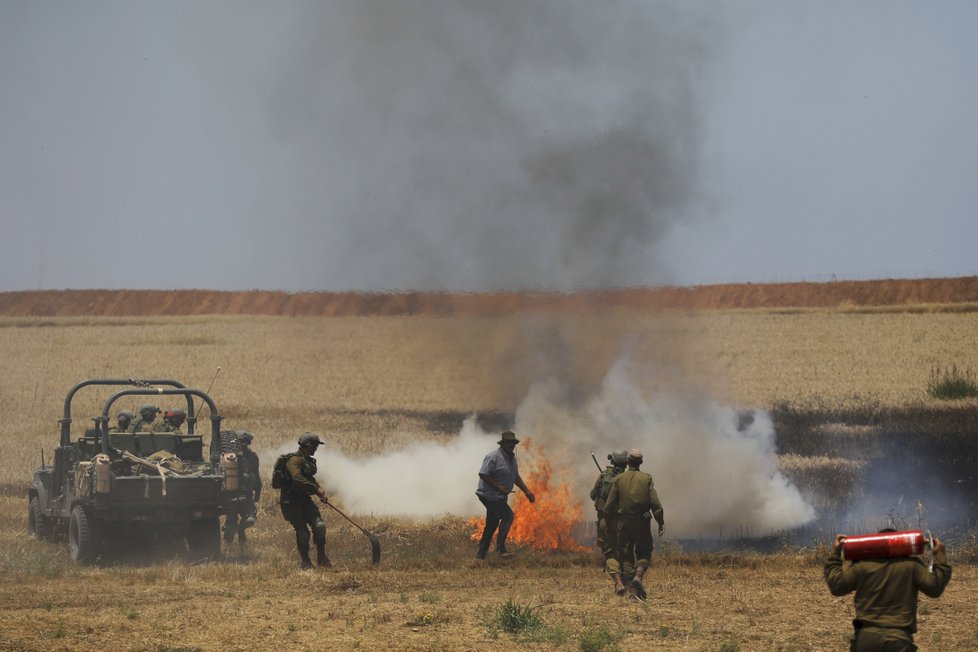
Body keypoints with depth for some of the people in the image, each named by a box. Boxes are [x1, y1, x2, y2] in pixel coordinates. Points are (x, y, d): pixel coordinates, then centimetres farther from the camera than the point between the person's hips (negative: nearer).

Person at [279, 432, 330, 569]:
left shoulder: (308, 461, 13)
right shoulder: (295, 460, -18)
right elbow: (298, 479, -34)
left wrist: (319, 492, 14)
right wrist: (317, 489, -30)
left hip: (304, 499, 8)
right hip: (291, 501, -8)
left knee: (319, 526, -5)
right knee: (302, 532, -5)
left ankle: (321, 558, 5)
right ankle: (305, 561, 11)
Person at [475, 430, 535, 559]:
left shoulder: (511, 458, 13)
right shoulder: (493, 457, -17)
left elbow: (516, 477, 22)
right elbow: (483, 475, -21)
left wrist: (527, 492, 13)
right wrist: (498, 487, -24)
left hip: (499, 496, 10)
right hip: (490, 494, -10)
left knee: (491, 525, 13)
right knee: (507, 516, -21)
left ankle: (481, 553, 20)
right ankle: (501, 549, -24)